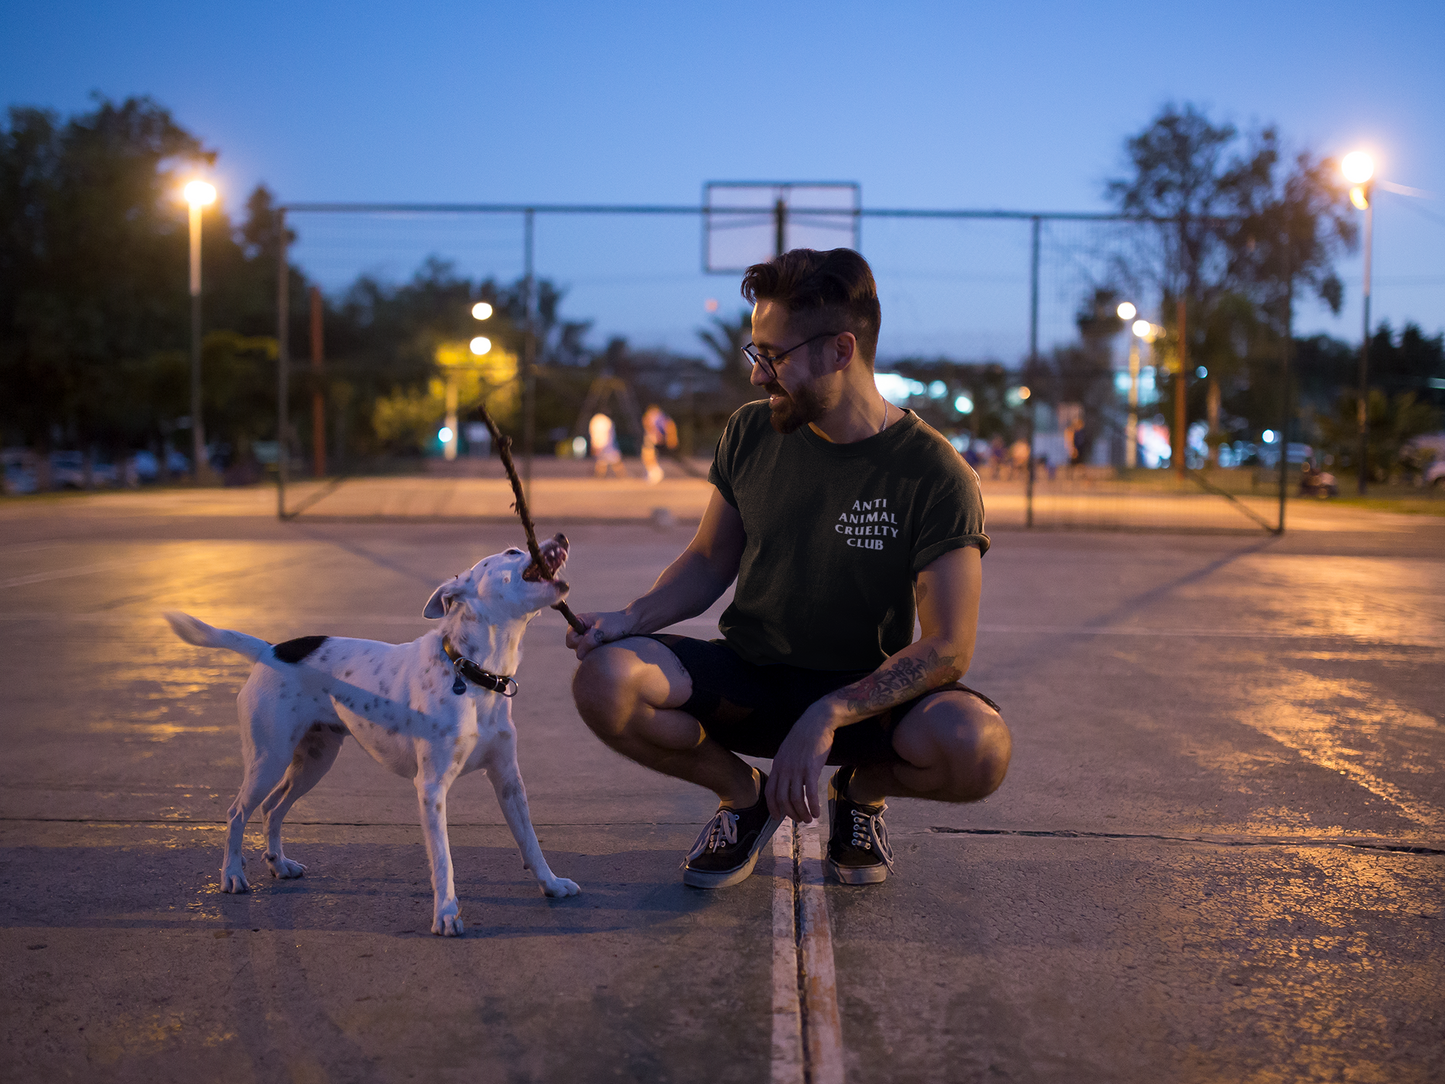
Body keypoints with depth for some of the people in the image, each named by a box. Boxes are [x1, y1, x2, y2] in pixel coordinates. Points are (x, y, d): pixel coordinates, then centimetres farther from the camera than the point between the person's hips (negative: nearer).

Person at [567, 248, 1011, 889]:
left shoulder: (935, 474, -15)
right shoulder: (751, 434, -2)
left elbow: (948, 648, -19)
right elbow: (710, 562, 9)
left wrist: (827, 715, -29)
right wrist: (630, 618, -11)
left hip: (864, 691, -2)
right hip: (746, 676, 3)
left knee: (978, 748, -35)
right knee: (605, 680, -27)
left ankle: (861, 789, 4)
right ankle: (744, 794, 4)